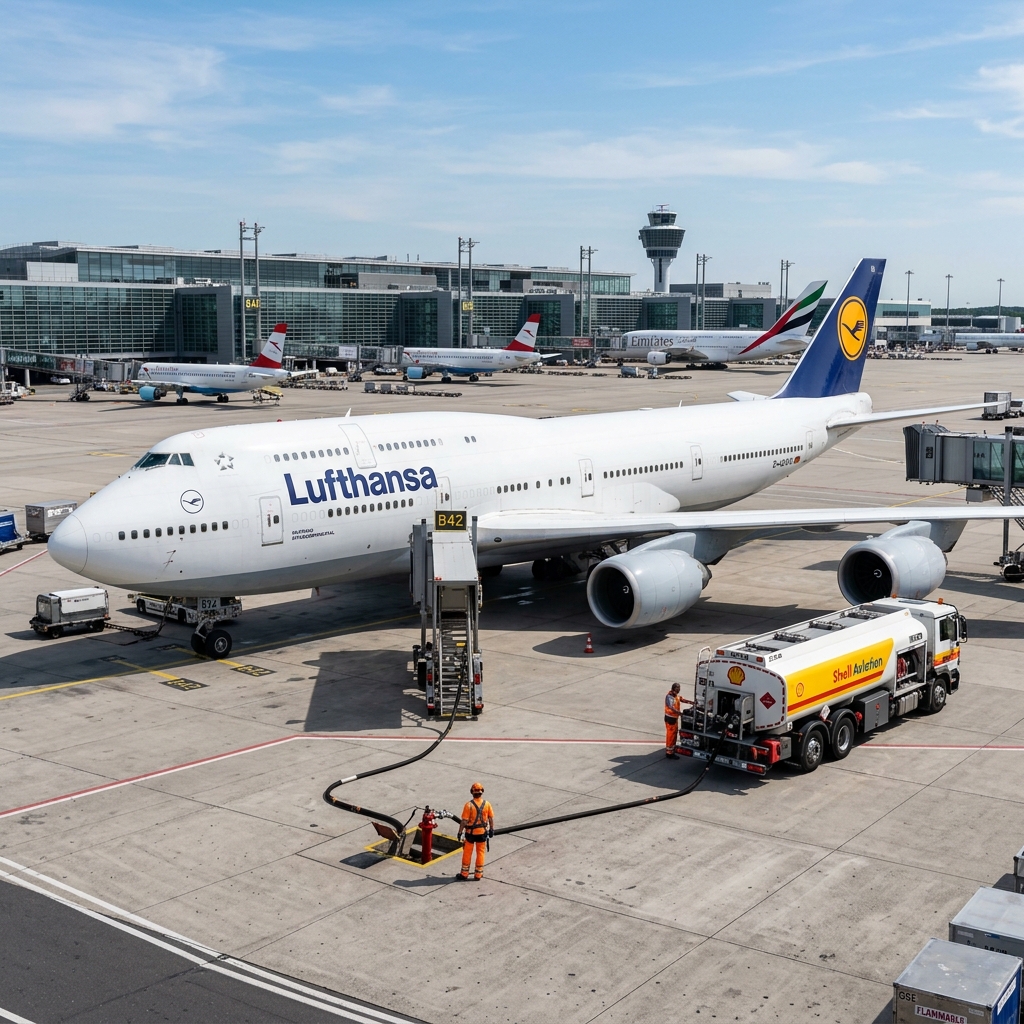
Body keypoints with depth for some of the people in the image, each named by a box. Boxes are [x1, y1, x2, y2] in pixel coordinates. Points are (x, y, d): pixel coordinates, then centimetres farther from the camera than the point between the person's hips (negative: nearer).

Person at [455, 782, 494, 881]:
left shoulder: (469, 805, -18)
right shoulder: (487, 804, -8)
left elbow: (464, 820, -17)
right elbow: (491, 818, 0)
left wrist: (460, 832, -7)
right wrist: (492, 829, 13)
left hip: (470, 833, -2)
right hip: (483, 832, 2)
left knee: (467, 853, 12)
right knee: (480, 853, 14)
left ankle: (464, 874, 20)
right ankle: (478, 874, 20)